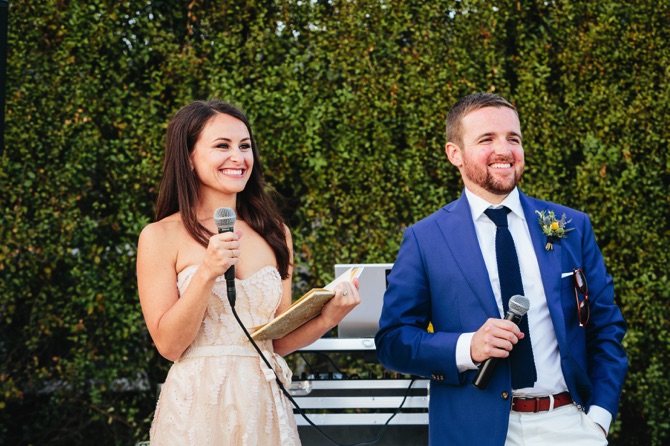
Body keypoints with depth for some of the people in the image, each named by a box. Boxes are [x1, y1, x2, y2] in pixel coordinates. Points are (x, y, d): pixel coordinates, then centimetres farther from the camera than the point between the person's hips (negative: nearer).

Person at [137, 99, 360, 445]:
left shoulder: (274, 233, 6)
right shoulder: (161, 237, -4)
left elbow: (278, 340, 10)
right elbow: (168, 345, -9)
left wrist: (327, 318, -7)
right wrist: (206, 273, -19)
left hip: (265, 407, 4)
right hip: (198, 410, -4)